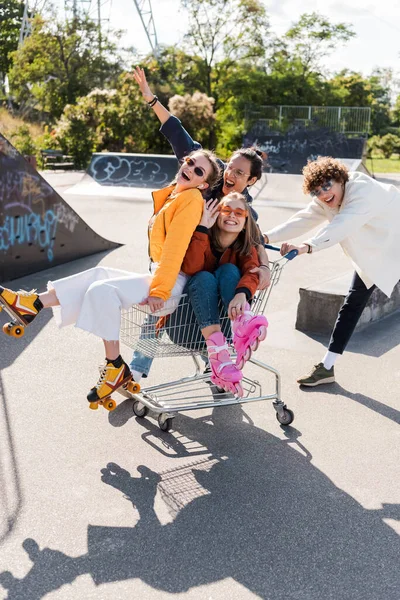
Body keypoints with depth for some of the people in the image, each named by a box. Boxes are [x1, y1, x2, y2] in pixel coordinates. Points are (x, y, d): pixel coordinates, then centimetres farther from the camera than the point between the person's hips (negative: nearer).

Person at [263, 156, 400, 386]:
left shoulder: (364, 191, -32)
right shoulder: (325, 201, -6)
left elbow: (342, 226, -47)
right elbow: (302, 220, -17)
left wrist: (307, 247, -61)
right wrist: (267, 237, -31)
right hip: (372, 254, 7)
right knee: (352, 304, 5)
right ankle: (327, 367, 8)